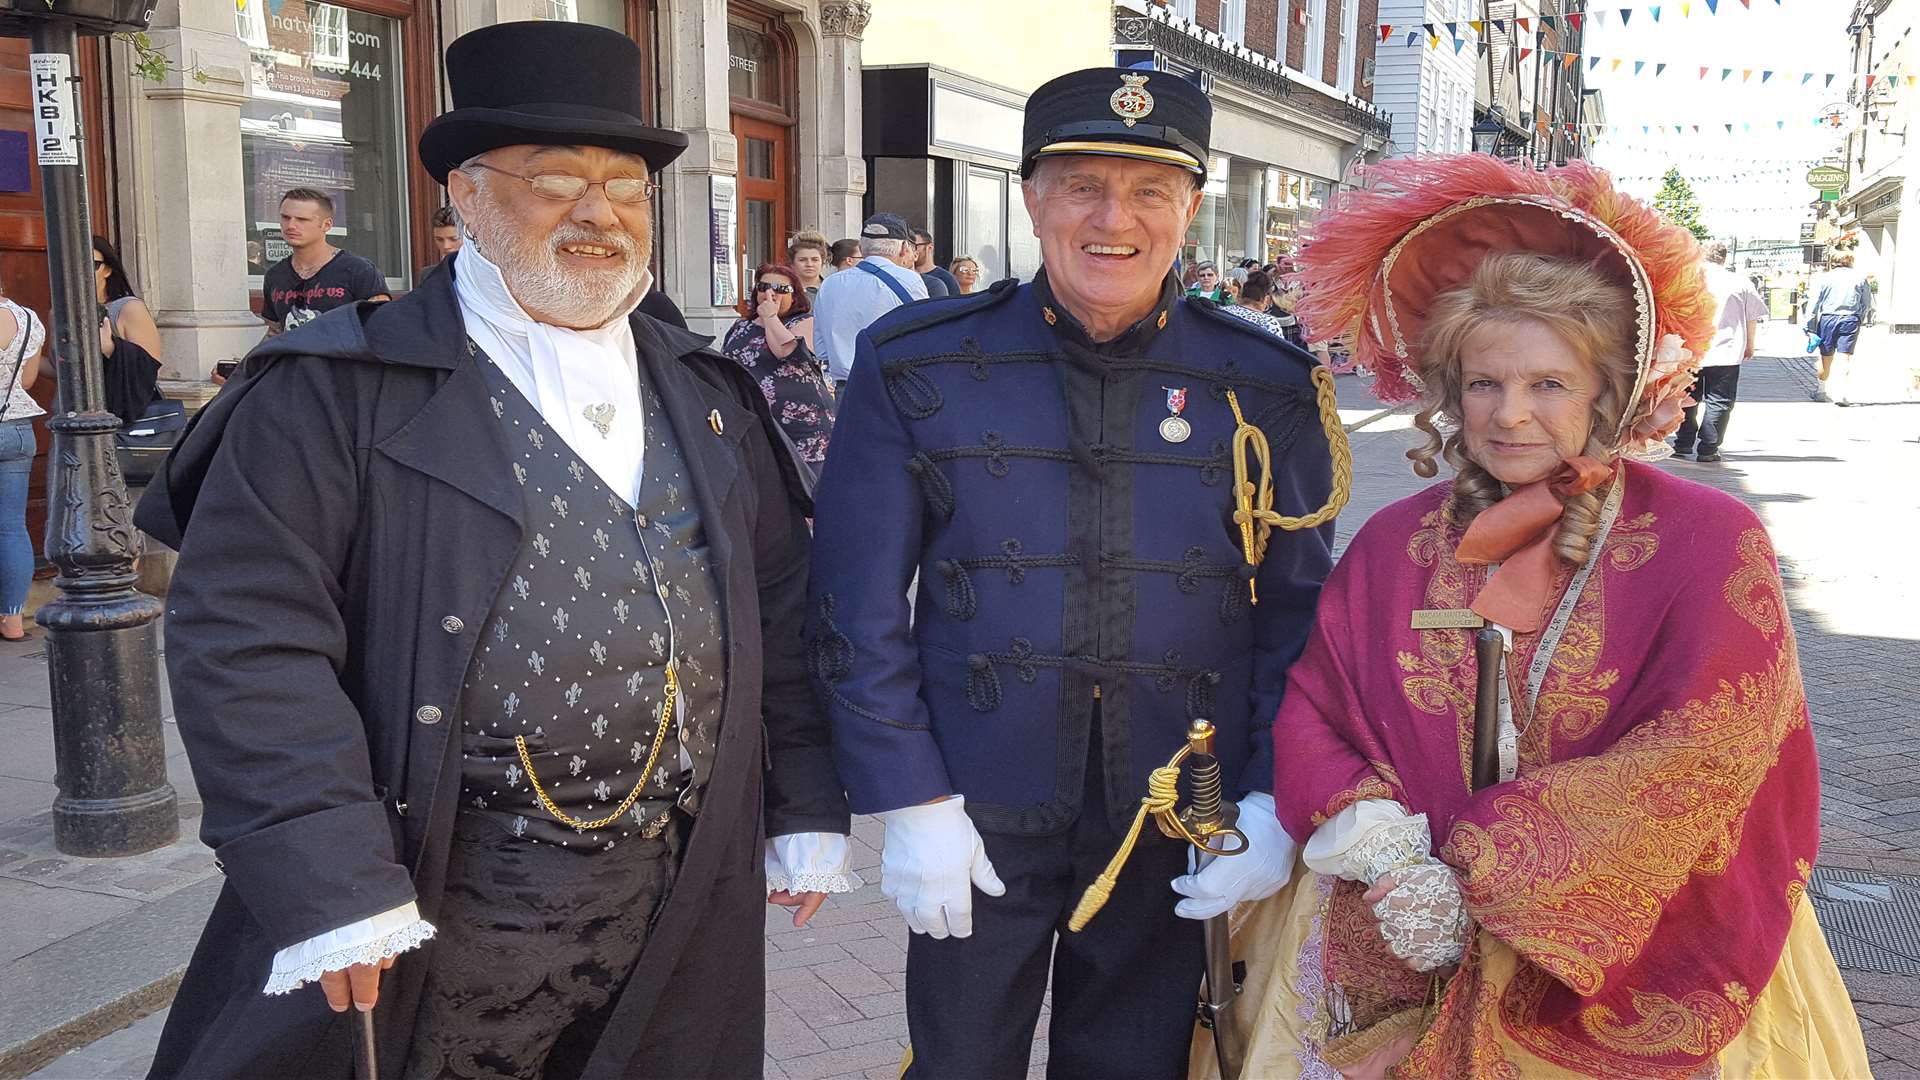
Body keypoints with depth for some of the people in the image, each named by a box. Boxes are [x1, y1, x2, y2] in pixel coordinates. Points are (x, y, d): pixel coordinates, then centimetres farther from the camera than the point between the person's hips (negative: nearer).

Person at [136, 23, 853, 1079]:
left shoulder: (707, 394, 9)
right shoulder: (338, 391, -8)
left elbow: (781, 612, 12)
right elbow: (246, 635, -14)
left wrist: (808, 808, 10)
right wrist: (327, 877, -20)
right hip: (429, 912, -4)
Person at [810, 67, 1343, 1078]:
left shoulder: (1269, 388, -2)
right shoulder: (915, 366, -6)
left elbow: (1299, 618, 3)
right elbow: (860, 609, -5)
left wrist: (1273, 802, -5)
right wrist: (911, 803, -9)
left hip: (1176, 829, 2)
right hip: (975, 819, -1)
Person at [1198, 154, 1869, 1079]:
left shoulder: (1709, 545, -11)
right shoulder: (1393, 547, -1)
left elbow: (1695, 768, -18)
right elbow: (1311, 716, -2)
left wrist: (1477, 885, -21)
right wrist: (1384, 853, -21)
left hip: (1638, 964, -2)